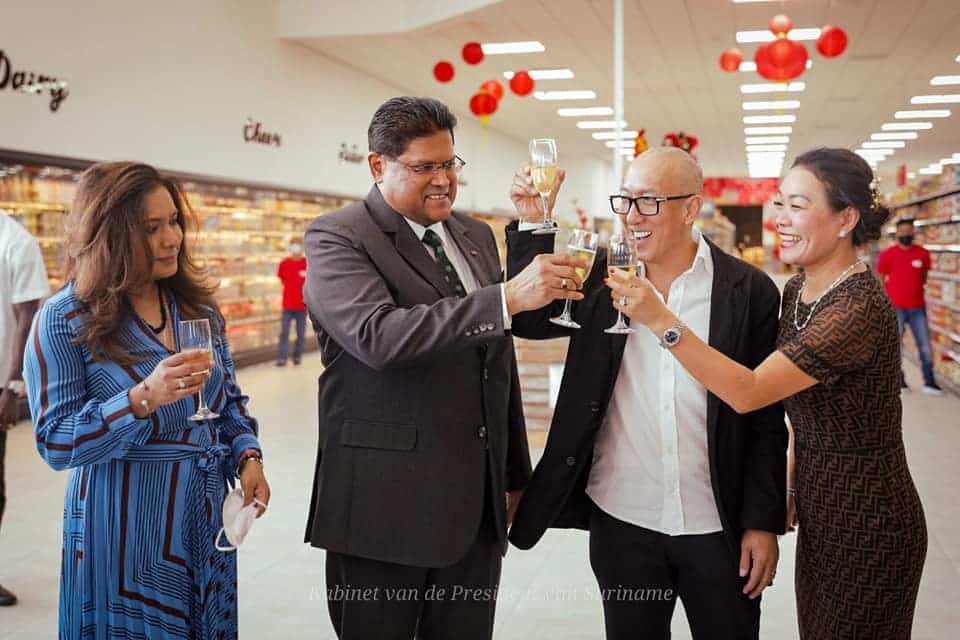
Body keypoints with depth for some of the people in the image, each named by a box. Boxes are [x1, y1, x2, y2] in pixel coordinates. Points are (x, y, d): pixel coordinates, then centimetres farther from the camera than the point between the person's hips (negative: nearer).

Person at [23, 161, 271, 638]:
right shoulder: (65, 319, -11)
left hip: (206, 508, 5)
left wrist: (247, 456, -3)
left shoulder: (197, 304, 5)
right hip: (124, 516, -5)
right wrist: (143, 399, -26)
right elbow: (55, 444, -13)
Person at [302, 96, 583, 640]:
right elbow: (379, 335, -26)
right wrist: (507, 298, -30)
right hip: (387, 507, -5)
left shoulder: (477, 235, 13)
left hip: (479, 504, 6)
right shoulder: (336, 238, -7)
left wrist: (514, 474, 19)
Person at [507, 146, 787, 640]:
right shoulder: (600, 276, -1)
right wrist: (533, 225, -11)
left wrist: (763, 523, -3)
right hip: (621, 520, 2)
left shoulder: (750, 292, -7)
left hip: (719, 526, -1)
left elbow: (766, 420, -3)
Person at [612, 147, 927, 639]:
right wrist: (794, 487, 13)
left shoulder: (861, 307, -25)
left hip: (869, 525, -8)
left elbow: (748, 392, -32)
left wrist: (660, 319, -37)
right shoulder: (796, 290, 2)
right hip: (818, 513, 8)